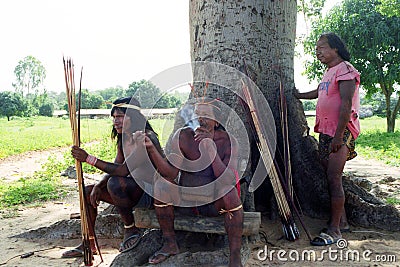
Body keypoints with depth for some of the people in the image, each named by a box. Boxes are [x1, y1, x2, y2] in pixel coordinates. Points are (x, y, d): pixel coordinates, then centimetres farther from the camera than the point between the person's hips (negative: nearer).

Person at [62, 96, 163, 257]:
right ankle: (89, 244, 12)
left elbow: (124, 170, -31)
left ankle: (131, 229, -10)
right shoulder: (123, 139, 8)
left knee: (115, 183, -34)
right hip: (134, 189, 9)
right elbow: (114, 169, 10)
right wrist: (98, 186, -9)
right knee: (87, 191, 5)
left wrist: (89, 158, -31)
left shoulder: (146, 137, -22)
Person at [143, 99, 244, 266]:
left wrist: (211, 148, -34)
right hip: (185, 200, 2)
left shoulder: (228, 141, -12)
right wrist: (151, 148, -33)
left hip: (214, 203, -1)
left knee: (229, 190, -32)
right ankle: (170, 244, -4)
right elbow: (170, 173, -19)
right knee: (161, 185, -24)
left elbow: (228, 180, -25)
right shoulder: (182, 136, -9)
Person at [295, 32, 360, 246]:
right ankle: (342, 222, 25)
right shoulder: (328, 71, 18)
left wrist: (338, 136, -24)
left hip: (341, 132, -9)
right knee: (331, 178, 13)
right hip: (326, 131, 9)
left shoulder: (345, 70, -11)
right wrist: (297, 95, 45)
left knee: (333, 179, -9)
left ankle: (334, 230, 0)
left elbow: (346, 105, -20)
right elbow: (318, 92, 37)